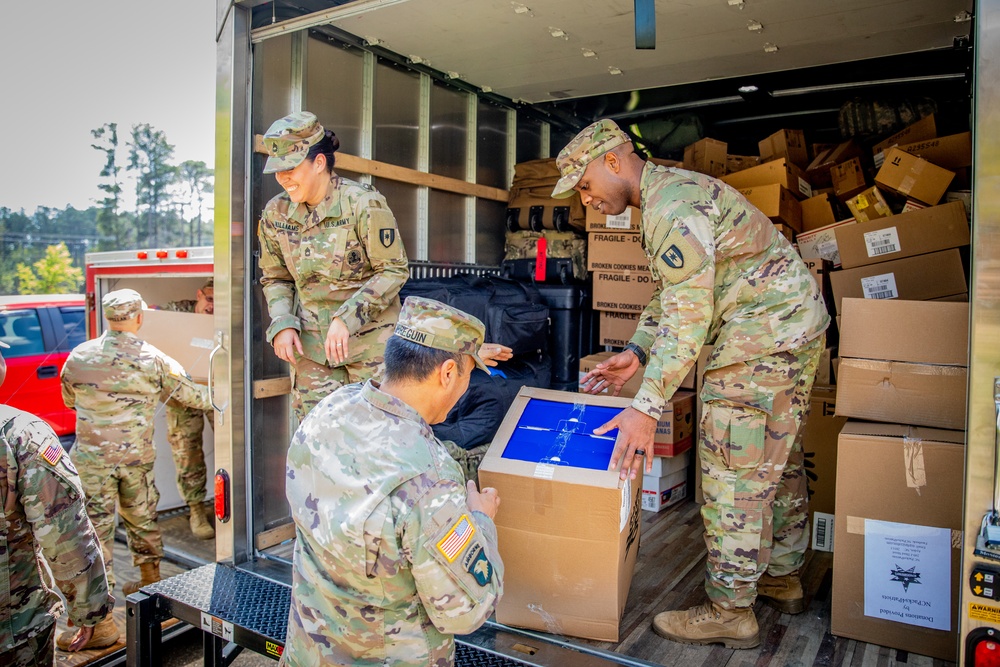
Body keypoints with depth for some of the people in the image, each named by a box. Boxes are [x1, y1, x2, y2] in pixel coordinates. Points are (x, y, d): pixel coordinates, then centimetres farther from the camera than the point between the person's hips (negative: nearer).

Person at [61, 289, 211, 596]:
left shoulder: (79, 355, -4)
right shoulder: (152, 359, -8)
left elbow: (69, 400, 13)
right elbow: (192, 395, -1)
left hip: (92, 456, 0)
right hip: (137, 456, 1)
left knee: (97, 521, 9)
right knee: (142, 517, 16)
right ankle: (151, 580, 29)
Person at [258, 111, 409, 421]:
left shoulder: (363, 203, -12)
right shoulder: (275, 213, 4)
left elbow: (394, 270, -11)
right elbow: (274, 278, 14)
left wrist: (346, 319, -19)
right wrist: (281, 324, -4)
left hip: (370, 338, -4)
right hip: (310, 343, 4)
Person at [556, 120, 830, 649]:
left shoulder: (672, 204, -21)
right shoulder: (672, 191, 14)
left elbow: (688, 314, -27)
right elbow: (672, 292, 16)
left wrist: (646, 408, -28)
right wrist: (637, 352, 5)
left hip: (764, 332, -11)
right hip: (794, 327, 11)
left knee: (732, 472, -5)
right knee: (775, 460, 18)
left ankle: (730, 610, 7)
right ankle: (782, 577, 34)